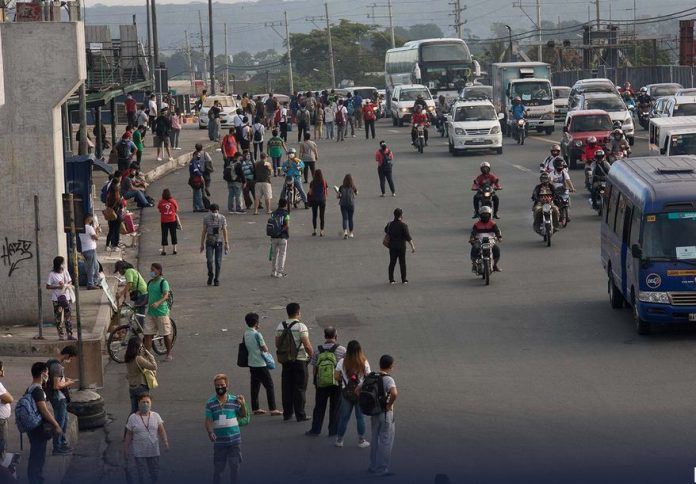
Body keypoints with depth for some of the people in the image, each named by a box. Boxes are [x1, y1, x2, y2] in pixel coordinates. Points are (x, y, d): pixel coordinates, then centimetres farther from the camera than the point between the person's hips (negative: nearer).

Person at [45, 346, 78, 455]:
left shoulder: (52, 362, 9)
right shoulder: (57, 366, -24)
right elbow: (56, 386, -28)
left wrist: (65, 380, 11)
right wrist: (67, 383, -12)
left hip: (60, 397, 10)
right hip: (58, 398, -10)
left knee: (64, 420, 21)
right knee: (60, 422, -1)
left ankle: (63, 443, 33)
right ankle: (57, 448, 6)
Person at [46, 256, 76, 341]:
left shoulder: (65, 271, 4)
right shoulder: (52, 274, -10)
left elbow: (70, 282, 12)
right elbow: (48, 286, -10)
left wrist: (67, 285, -11)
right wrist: (58, 287, -20)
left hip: (66, 297, 4)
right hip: (57, 299, -4)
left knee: (68, 316, 3)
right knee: (59, 318, -1)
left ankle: (69, 334, 9)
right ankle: (61, 335, 5)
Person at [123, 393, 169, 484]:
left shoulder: (156, 416, -1)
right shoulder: (133, 418, -6)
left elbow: (162, 431, -5)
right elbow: (128, 436, -1)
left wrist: (165, 442, -22)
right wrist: (125, 452, 0)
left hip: (153, 452, 2)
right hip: (139, 453, -2)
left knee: (155, 476, 9)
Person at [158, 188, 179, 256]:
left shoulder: (161, 202, -9)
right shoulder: (173, 201, -7)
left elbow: (159, 210, 1)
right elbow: (176, 209, 3)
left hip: (164, 220, -1)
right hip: (173, 220, 1)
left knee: (164, 235, 6)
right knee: (173, 234, 11)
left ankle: (164, 250, 6)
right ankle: (174, 249, 14)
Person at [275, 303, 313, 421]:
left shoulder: (280, 326, 4)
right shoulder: (301, 327, -13)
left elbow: (277, 344, 9)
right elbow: (307, 345, -16)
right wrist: (312, 355, 0)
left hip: (286, 361, 5)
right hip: (300, 360, -5)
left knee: (287, 388, 11)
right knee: (299, 388, 1)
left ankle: (287, 414, 15)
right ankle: (300, 415, 2)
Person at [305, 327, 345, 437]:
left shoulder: (317, 351, -2)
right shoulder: (341, 350, -8)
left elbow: (314, 369, 2)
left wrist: (315, 381, 14)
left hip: (321, 384, 2)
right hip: (337, 383, -2)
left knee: (319, 407, 13)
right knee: (335, 408, 8)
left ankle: (315, 430, 15)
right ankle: (333, 431, 10)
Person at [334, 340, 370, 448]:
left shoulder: (342, 362, -9)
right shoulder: (364, 363, -10)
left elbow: (337, 377, -3)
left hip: (346, 392, 1)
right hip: (361, 393, -1)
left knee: (344, 417, 11)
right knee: (360, 417, 10)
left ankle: (339, 440, 18)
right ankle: (361, 441, 16)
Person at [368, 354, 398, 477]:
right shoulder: (388, 379, -18)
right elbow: (394, 393, -37)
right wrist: (389, 405, -20)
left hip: (374, 412, 7)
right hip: (386, 413, -7)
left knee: (375, 439, 18)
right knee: (386, 441, 3)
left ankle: (373, 466, 26)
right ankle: (382, 469, 4)